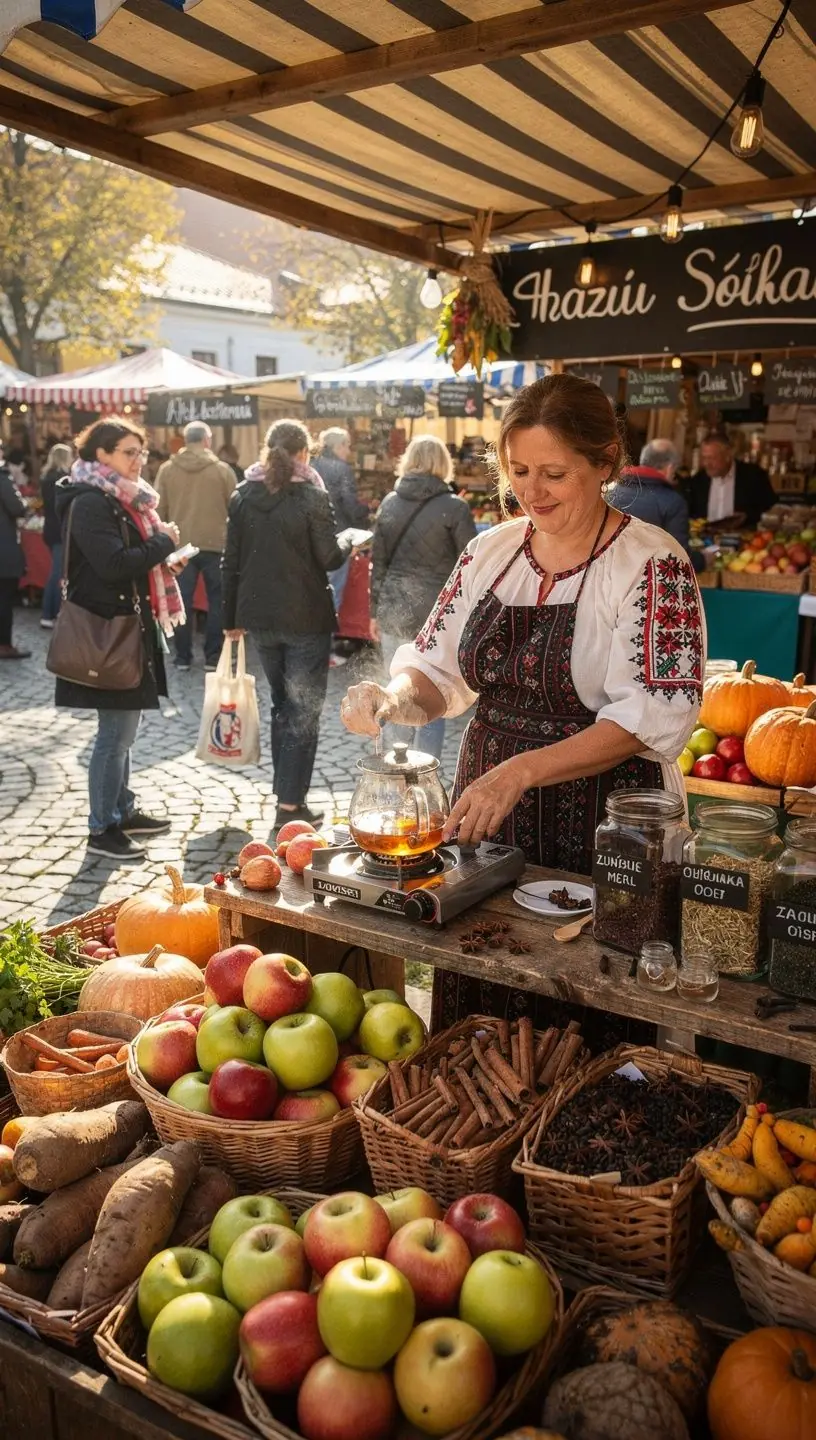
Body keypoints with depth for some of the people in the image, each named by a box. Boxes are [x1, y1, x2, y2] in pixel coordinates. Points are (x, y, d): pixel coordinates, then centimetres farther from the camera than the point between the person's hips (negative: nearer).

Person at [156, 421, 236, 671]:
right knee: (217, 601, 8)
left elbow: (159, 509, 4)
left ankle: (183, 657, 10)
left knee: (183, 601, 7)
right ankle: (213, 656, 9)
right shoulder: (222, 470, -3)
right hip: (215, 544, -2)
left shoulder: (167, 469, 1)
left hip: (180, 545, 2)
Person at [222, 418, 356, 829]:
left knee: (281, 703, 20)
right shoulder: (313, 497, -12)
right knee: (303, 711, 4)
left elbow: (231, 561, 6)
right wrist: (346, 541, 12)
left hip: (259, 617, 5)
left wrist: (231, 618, 12)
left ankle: (285, 791, 26)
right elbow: (329, 559, -11)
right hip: (305, 619, -5)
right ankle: (290, 803, 5)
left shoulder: (243, 496, 4)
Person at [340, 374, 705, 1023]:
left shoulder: (653, 565, -11)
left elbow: (654, 715, -20)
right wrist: (394, 699, -13)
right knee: (477, 1017, 18)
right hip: (484, 822, 5)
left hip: (600, 834, -5)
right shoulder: (491, 550, 6)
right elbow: (438, 665, 10)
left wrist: (521, 771, -29)